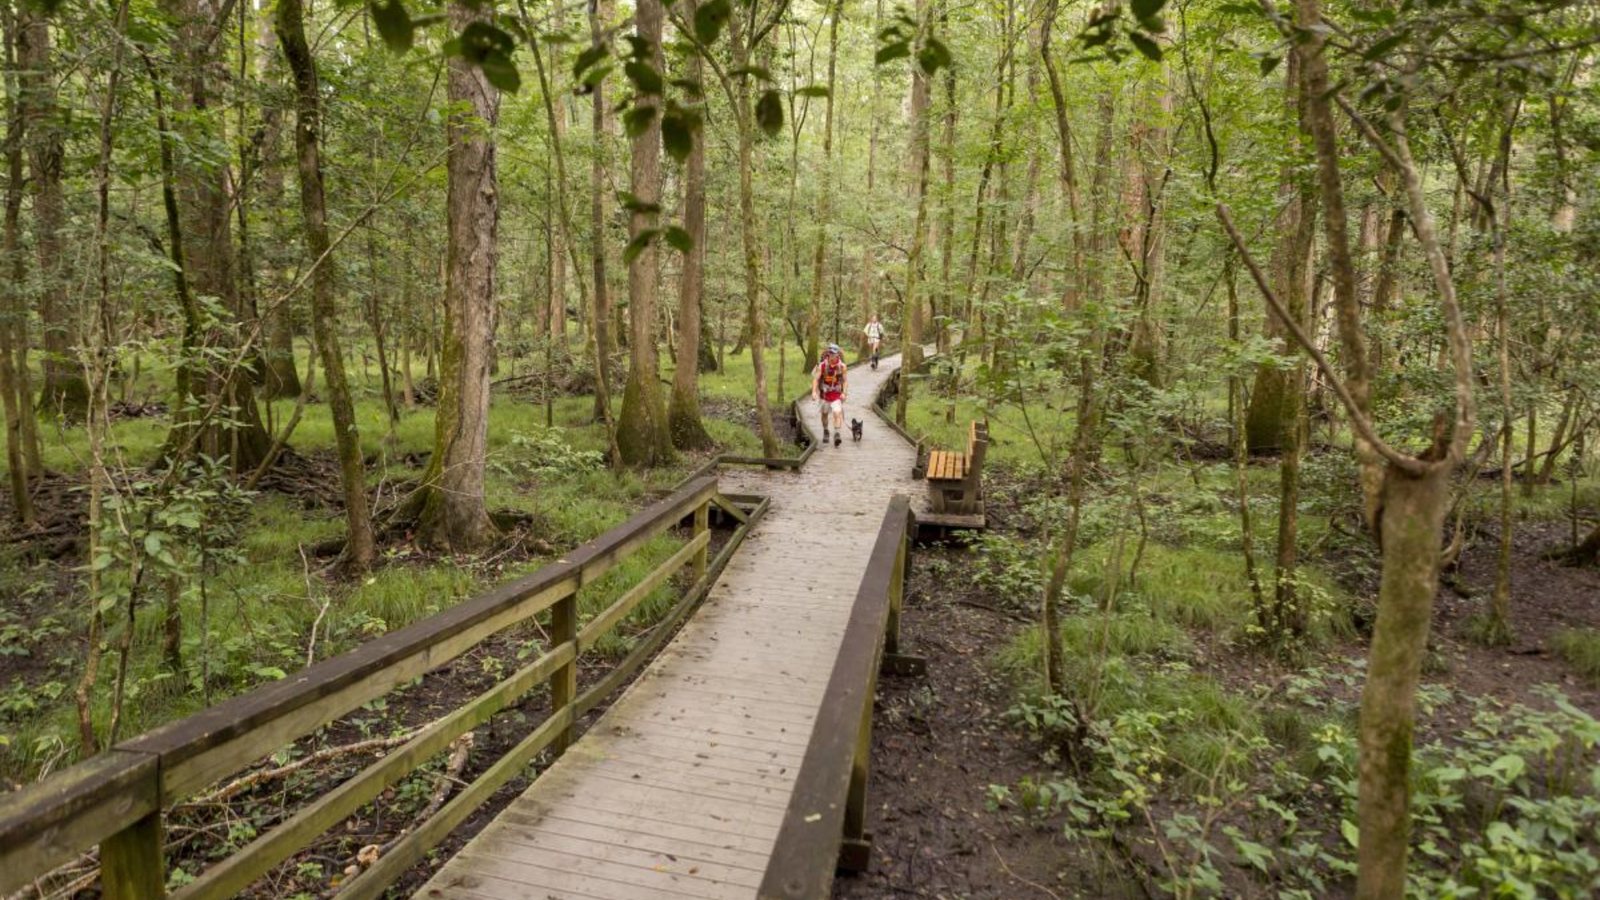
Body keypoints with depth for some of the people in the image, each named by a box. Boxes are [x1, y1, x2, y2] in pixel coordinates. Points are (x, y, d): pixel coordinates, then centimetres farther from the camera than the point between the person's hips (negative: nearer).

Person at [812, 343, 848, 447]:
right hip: (824, 393, 1)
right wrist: (814, 391, -25)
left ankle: (837, 434, -18)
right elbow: (816, 379, -14)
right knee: (824, 414, 15)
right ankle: (825, 432, 36)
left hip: (836, 394, -1)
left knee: (837, 413, -19)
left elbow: (845, 381, -2)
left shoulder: (842, 366, -11)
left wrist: (843, 393, -12)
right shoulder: (822, 365, -13)